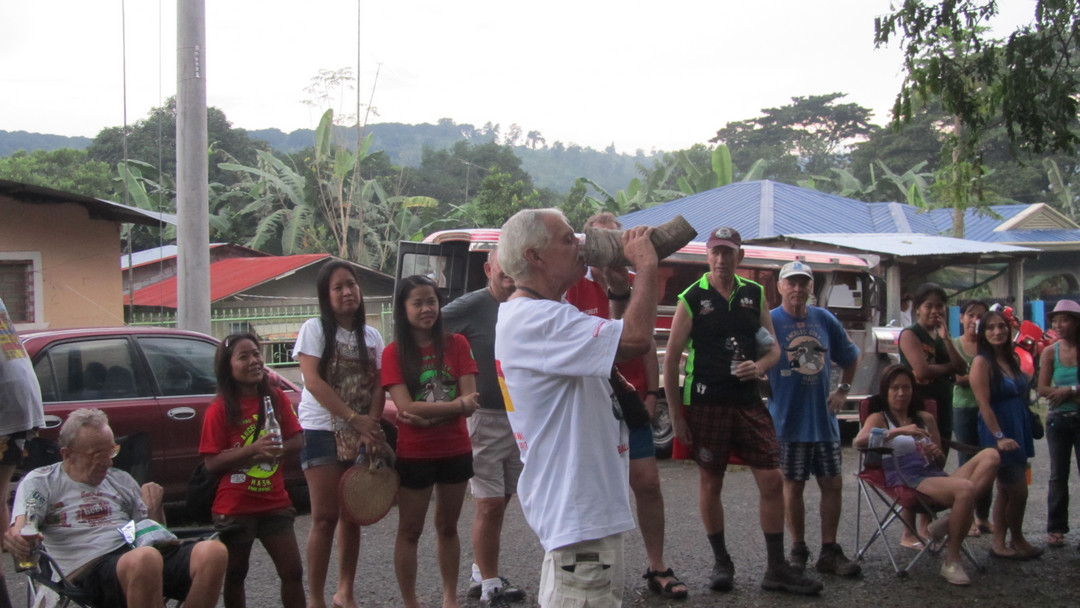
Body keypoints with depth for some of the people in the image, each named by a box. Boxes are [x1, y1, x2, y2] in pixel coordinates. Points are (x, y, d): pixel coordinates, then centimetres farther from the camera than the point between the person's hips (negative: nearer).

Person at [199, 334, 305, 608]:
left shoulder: (276, 398, 2)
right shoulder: (220, 409, -9)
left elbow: (297, 440, 2)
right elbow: (212, 464, -14)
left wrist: (275, 450, -18)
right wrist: (253, 449, -26)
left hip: (275, 504, 3)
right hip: (235, 508, -3)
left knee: (293, 572, 4)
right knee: (235, 576, 10)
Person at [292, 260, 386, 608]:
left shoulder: (371, 336, 10)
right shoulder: (314, 330, -3)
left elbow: (378, 386, 5)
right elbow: (313, 380, -13)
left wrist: (370, 425, -12)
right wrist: (354, 418, -20)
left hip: (361, 436, 4)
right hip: (322, 433, -4)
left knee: (352, 517, 8)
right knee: (325, 518, -7)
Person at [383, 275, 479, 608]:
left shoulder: (456, 344, -1)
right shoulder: (394, 352, -7)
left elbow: (471, 399, -8)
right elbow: (407, 408, -16)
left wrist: (429, 414, -21)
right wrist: (457, 405, -17)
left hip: (456, 451, 3)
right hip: (414, 454, -2)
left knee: (448, 527, 16)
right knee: (410, 531, 7)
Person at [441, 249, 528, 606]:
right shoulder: (471, 306, -11)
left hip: (521, 417, 6)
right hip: (485, 417, -6)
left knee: (500, 501, 14)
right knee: (490, 504, -3)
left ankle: (483, 576, 28)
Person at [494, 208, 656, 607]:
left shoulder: (533, 316, 14)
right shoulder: (533, 318, -21)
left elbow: (613, 343, 19)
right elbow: (636, 338, -30)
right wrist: (646, 265, -14)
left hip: (591, 503, 11)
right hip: (576, 511, -11)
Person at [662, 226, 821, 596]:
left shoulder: (755, 294, 8)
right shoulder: (692, 299, -3)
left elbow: (774, 348, 14)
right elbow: (671, 358, -3)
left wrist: (760, 365, -10)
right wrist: (675, 414, -6)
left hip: (748, 402, 3)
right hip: (706, 405, -3)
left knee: (772, 480, -1)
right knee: (710, 483, 5)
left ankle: (777, 569, 10)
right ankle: (721, 562, 22)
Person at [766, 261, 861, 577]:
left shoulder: (825, 320, 5)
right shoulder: (770, 322, -8)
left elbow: (850, 358, 19)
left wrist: (843, 390, 10)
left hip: (824, 419, 4)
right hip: (789, 421, -4)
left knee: (833, 484, 7)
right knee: (793, 486, 5)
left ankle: (829, 552, 18)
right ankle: (798, 551, 19)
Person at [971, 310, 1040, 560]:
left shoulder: (1013, 359, 11)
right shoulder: (982, 362, -12)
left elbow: (1022, 394, 17)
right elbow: (984, 404, -18)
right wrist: (999, 436, -22)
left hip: (1020, 427, 8)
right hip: (998, 429, -8)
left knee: (1006, 490, 12)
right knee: (1018, 490, -4)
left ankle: (1000, 543, 20)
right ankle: (1016, 540, 16)